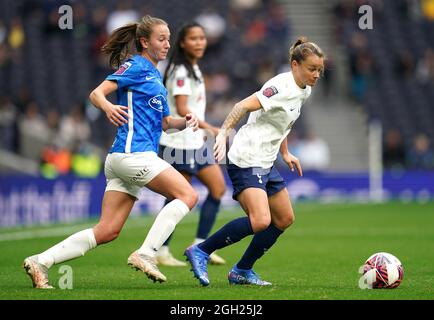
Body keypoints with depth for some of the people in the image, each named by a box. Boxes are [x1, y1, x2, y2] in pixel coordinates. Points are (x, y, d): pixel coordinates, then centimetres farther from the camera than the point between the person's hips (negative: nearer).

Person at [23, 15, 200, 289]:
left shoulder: (155, 75, 24)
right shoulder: (136, 66, -3)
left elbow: (164, 122, 28)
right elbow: (97, 93, -13)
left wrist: (185, 122, 8)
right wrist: (108, 107, -35)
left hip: (132, 158, 9)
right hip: (133, 152, -9)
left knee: (107, 231, 2)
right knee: (188, 195, -13)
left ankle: (40, 262, 1)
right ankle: (145, 254, -18)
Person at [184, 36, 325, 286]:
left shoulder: (304, 91, 11)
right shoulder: (282, 87, -18)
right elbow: (243, 106, -25)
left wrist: (285, 153, 26)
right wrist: (224, 133, -35)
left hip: (266, 163, 10)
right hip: (246, 161, -10)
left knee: (285, 219, 12)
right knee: (260, 221, -23)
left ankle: (242, 271, 21)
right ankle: (200, 252, -10)